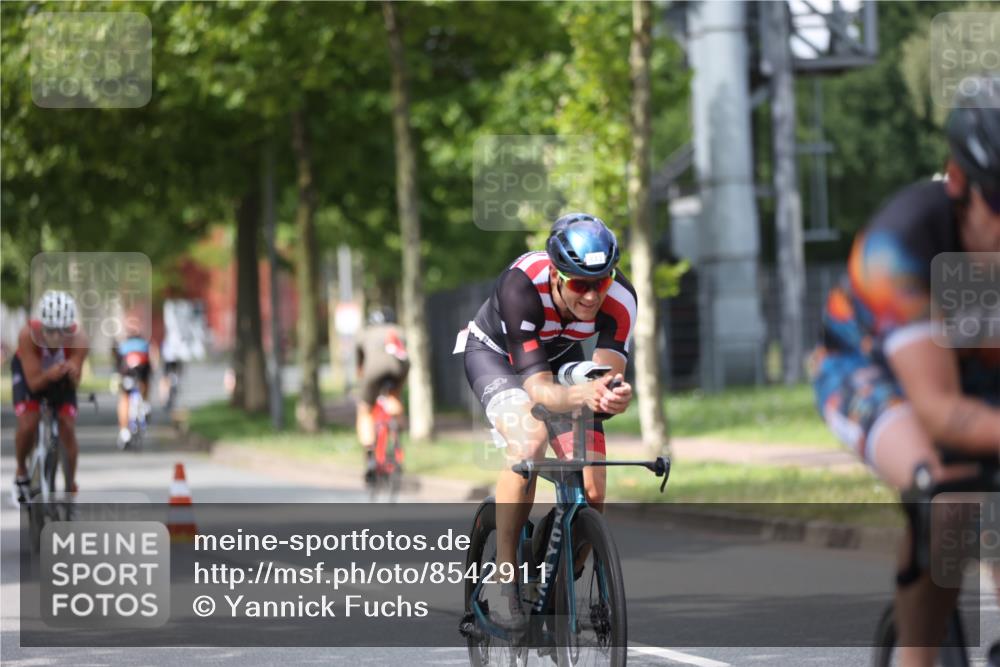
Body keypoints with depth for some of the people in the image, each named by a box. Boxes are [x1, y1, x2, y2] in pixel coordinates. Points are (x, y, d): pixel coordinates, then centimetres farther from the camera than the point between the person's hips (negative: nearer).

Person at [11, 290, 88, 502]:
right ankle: (21, 472, 8)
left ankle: (71, 487, 8)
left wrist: (72, 373, -53)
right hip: (29, 371, -1)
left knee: (68, 429, -11)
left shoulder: (78, 340, -35)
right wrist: (49, 375, -56)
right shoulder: (28, 335, -39)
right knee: (28, 425, -20)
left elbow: (75, 384, -30)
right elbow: (34, 383, -35)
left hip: (61, 376, 1)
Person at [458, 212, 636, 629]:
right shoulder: (522, 285, -40)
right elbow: (536, 385, -44)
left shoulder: (620, 299, -31)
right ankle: (503, 576, -24)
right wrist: (582, 394, -65)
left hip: (560, 356, 4)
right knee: (530, 439, -35)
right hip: (495, 353, -3)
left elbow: (607, 374, -39)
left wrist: (613, 396, -63)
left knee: (592, 493, -12)